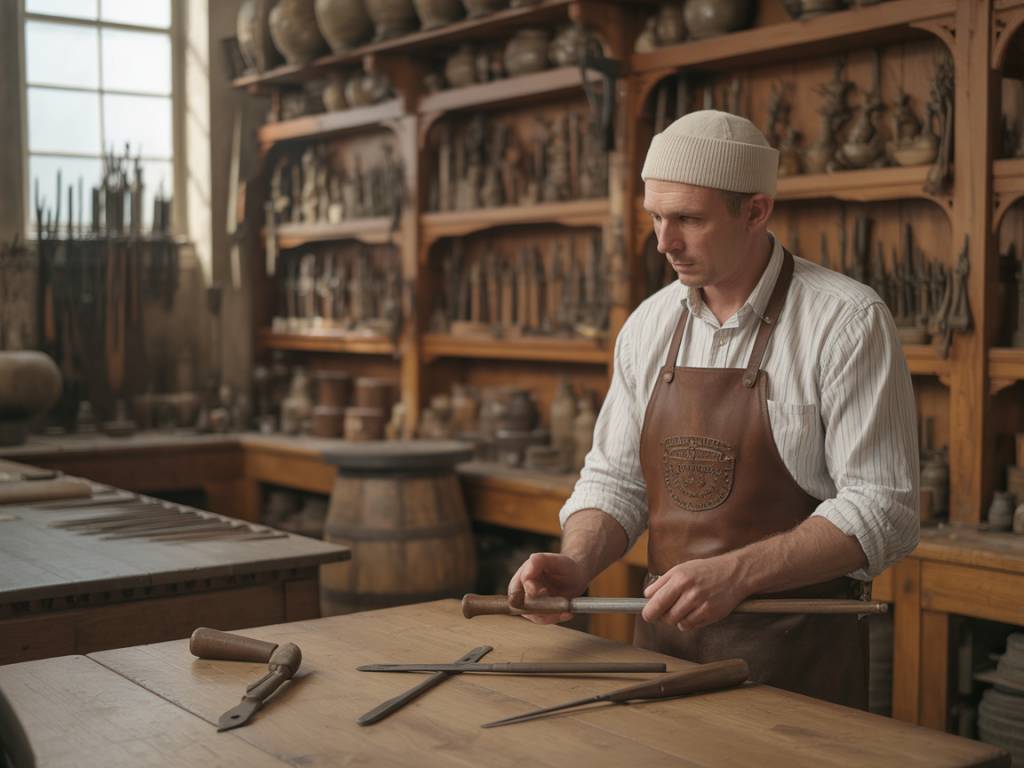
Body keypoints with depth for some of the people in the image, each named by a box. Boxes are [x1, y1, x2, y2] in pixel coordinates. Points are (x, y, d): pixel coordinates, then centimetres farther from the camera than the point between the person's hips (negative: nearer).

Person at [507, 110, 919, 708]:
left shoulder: (848, 321, -12)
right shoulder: (650, 324, 6)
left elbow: (882, 511, -17)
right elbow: (616, 480, 11)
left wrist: (735, 574, -26)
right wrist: (577, 564, -9)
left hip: (793, 650, -5)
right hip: (664, 635, 5)